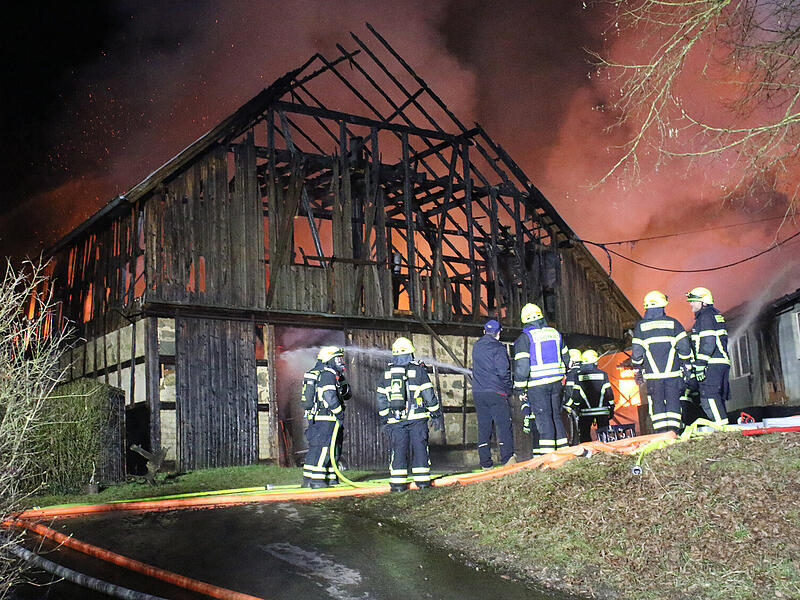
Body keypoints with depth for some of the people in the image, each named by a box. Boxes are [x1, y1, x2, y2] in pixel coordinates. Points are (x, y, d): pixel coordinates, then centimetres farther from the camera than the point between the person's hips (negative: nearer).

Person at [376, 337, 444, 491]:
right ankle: (422, 480, 3)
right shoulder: (418, 370, -2)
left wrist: (384, 419, 18)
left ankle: (397, 483, 2)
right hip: (416, 418, -2)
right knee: (419, 447, 4)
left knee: (398, 449, 5)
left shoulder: (387, 373, 8)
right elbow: (429, 395, -3)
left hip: (395, 419, 2)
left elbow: (381, 398, 11)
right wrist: (436, 415, 5)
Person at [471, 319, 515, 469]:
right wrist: (509, 387, -1)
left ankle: (485, 463, 8)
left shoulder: (476, 347, 12)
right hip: (496, 392, -6)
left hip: (478, 392, 6)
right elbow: (503, 371, -14)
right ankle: (507, 458, -13)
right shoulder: (498, 348, -7)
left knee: (483, 427, 8)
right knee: (503, 424, -3)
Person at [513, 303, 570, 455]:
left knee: (543, 417, -5)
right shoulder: (555, 333, 12)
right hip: (556, 382, 5)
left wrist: (520, 388, -7)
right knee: (556, 415, 14)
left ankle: (547, 453, -9)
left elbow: (521, 366, -13)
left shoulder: (524, 338, -6)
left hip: (537, 384, -5)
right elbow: (566, 358, 22)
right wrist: (562, 375, 36)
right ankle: (562, 448, 16)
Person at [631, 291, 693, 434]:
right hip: (673, 372, 0)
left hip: (652, 374, 0)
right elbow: (684, 347, -1)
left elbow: (637, 352, 0)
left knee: (657, 402, 5)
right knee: (673, 400, 6)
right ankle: (673, 430, 0)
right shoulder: (673, 323, 2)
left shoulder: (640, 326, 2)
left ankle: (661, 432, 1)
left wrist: (637, 370, 12)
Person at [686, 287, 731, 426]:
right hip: (723, 362, 10)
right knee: (718, 398, 12)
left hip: (712, 365, -10)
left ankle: (721, 426, -16)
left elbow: (708, 343, -18)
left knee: (708, 396, -12)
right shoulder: (717, 314, 22)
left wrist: (700, 365, -19)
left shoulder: (706, 317, -9)